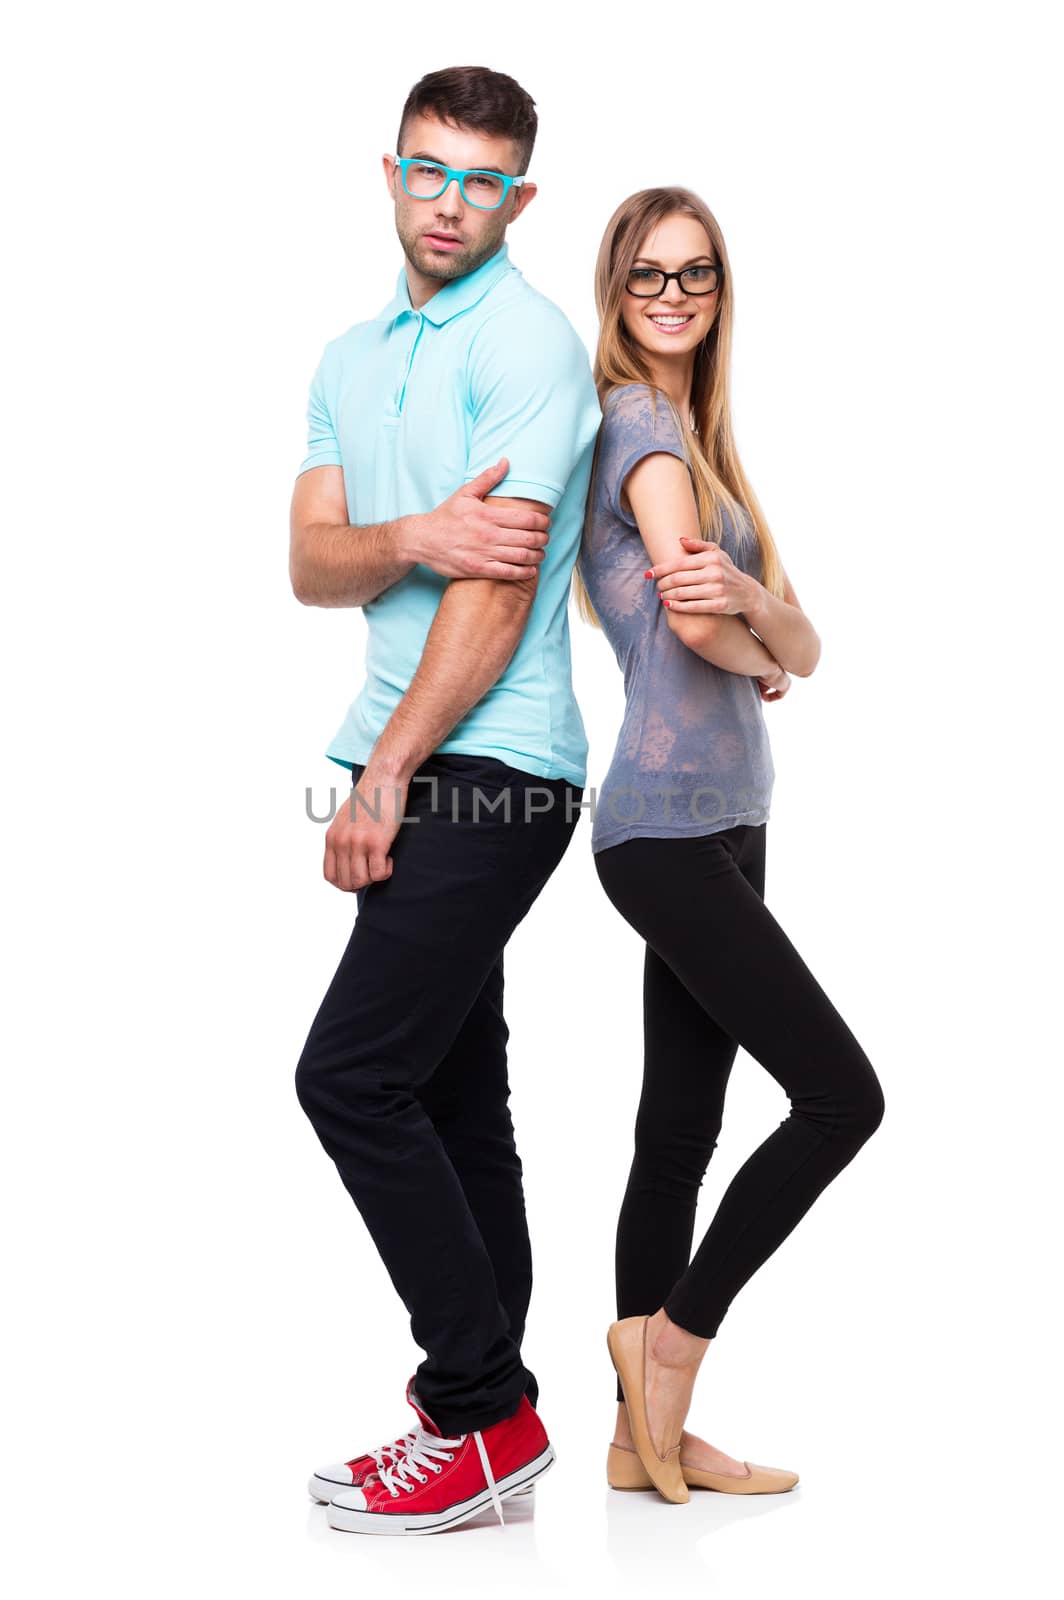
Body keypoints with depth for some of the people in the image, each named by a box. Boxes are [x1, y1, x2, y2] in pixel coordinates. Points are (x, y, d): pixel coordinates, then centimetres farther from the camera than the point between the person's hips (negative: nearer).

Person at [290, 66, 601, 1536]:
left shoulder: (530, 344, -8)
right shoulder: (351, 357, 18)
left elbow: (502, 587, -14)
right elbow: (313, 564, 7)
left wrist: (385, 776, -13)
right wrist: (412, 539, -15)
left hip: (491, 769, -8)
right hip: (418, 768, 8)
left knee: (351, 1076, -13)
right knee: (453, 1100, 10)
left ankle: (484, 1413, -3)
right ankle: (486, 1413, 18)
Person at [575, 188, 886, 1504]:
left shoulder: (703, 442, 20)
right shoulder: (639, 423, -7)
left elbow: (800, 644, 11)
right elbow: (695, 627, -20)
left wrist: (750, 606, -13)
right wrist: (758, 659, 3)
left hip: (722, 825, 9)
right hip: (666, 828, -9)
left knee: (680, 1129, 9)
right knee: (841, 1094, -9)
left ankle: (647, 1435, 17)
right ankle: (670, 1338, 7)